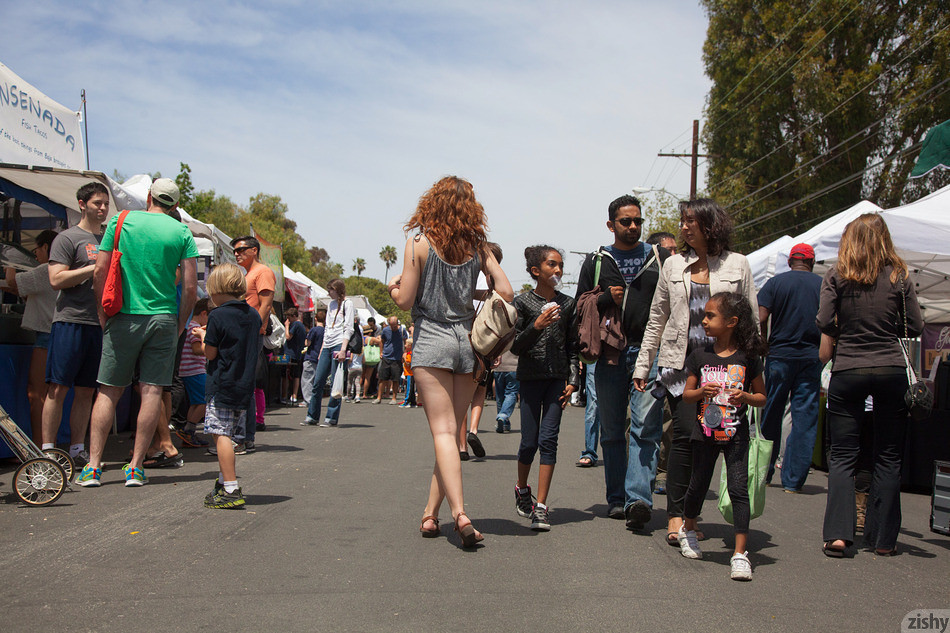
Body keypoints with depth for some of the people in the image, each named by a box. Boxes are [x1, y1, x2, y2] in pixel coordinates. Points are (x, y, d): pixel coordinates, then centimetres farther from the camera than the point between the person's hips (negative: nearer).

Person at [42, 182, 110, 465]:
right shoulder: (67, 238, 0)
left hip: (99, 322, 6)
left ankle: (77, 448, 14)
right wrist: (95, 268, -13)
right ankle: (48, 450, 0)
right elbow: (57, 279, -10)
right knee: (58, 388, -5)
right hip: (70, 320, -6)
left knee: (86, 391, 8)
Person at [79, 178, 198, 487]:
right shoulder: (182, 232, 2)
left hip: (124, 317, 1)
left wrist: (103, 314, 9)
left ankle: (93, 465, 5)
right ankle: (135, 467, 4)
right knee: (152, 391, 2)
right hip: (163, 318, 0)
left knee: (109, 391, 7)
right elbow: (190, 287, -4)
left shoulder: (121, 221, 3)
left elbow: (100, 271, -1)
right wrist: (181, 323, 9)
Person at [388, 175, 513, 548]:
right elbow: (505, 292, 1)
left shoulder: (419, 243, -5)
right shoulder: (477, 247, 5)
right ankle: (431, 514, 16)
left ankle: (459, 513, -18)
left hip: (431, 340, -3)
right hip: (467, 341, 3)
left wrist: (393, 287, 15)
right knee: (452, 431, 10)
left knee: (443, 432, -6)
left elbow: (405, 300, -6)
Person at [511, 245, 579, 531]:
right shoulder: (522, 302, -1)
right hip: (530, 376, -1)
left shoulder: (568, 304, 7)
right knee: (530, 441, 2)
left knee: (548, 439, -7)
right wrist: (536, 326, -18)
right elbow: (515, 346, -3)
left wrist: (573, 380, 2)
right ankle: (522, 489, 31)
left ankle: (541, 507, -2)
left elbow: (573, 347, 10)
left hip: (558, 378, 1)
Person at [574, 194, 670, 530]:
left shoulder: (660, 258, 12)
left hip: (649, 353, -1)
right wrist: (607, 299, -8)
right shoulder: (596, 262, 12)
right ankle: (617, 499, 15)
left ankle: (638, 498, -17)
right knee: (612, 432, 6)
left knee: (645, 427, -12)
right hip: (610, 355, 2)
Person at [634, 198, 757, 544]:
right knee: (685, 434, -10)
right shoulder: (674, 265, 12)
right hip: (679, 360, 0)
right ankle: (676, 516, -4)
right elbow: (656, 319, 14)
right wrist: (643, 364, 10)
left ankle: (688, 515, 11)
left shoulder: (737, 264, 7)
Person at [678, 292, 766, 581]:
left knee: (738, 488, -8)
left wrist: (745, 397, -16)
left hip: (736, 434, -2)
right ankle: (688, 530, 40)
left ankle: (740, 552, -2)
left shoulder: (748, 359, -3)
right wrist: (701, 392, -15)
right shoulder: (700, 356, 2)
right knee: (698, 485, 13)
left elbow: (762, 397, 4)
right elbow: (686, 394, 6)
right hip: (705, 432, 2)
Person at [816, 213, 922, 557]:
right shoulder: (899, 276, -1)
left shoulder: (836, 276, -3)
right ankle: (883, 539, 15)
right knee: (889, 457, 10)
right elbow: (915, 327, 1)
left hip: (847, 371, -1)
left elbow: (823, 322, -8)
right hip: (891, 371, 1)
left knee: (842, 455, 6)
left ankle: (838, 533, -5)